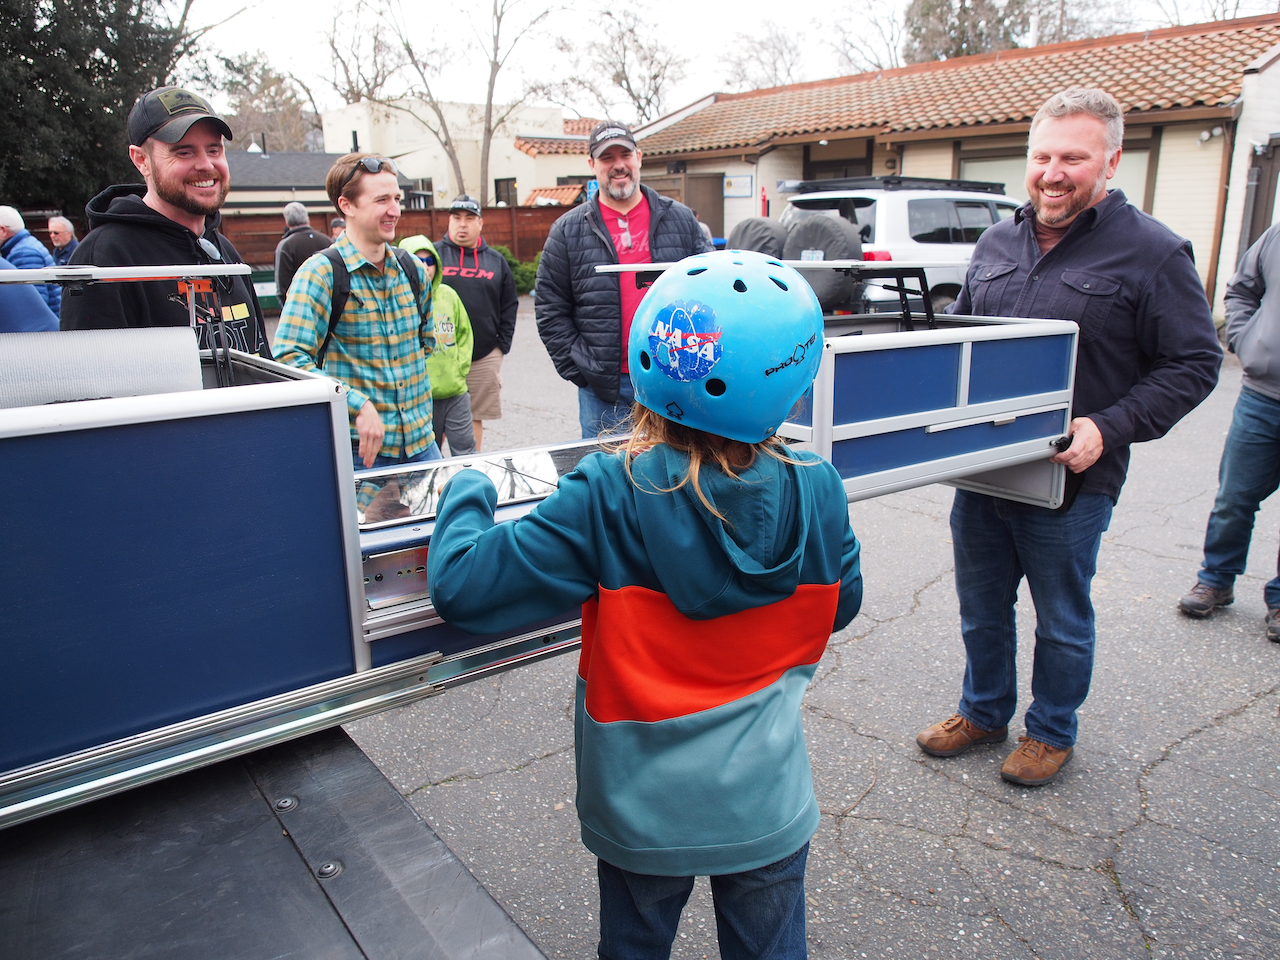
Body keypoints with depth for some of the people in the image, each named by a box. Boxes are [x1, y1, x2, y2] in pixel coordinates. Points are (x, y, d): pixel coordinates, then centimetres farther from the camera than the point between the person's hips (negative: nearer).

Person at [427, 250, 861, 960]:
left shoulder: (608, 497, -27)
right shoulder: (817, 491, -16)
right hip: (768, 810, 2)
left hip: (644, 812, -1)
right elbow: (840, 607, 2)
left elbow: (461, 588, -24)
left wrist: (466, 492, -6)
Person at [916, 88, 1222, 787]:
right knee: (981, 610, 18)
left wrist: (1108, 429, -20)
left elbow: (1194, 364, -8)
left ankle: (1051, 731, 36)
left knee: (1062, 620, 14)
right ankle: (983, 711, 40)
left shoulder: (1152, 253, -8)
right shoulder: (997, 243, 8)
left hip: (1069, 481, -5)